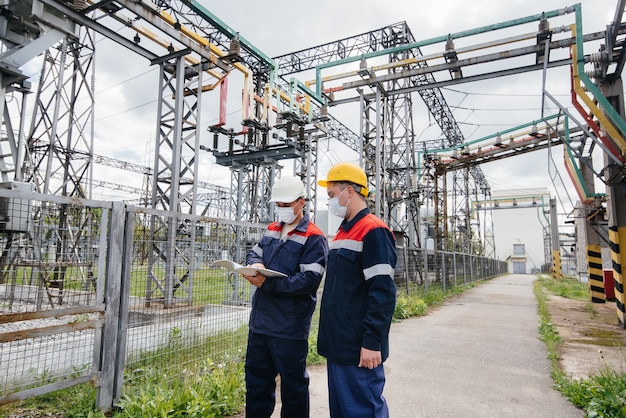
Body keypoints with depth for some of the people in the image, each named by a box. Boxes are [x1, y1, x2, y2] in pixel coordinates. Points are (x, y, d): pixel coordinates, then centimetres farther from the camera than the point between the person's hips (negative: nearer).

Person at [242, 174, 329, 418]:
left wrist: (267, 284, -25)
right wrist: (255, 264, -11)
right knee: (256, 377, 21)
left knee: (293, 383, 11)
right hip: (260, 320, 7)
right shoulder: (272, 230, 11)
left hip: (290, 326, -7)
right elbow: (253, 253, 15)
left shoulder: (313, 238, -13)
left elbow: (309, 280, -21)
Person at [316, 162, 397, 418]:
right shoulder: (344, 231, 14)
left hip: (358, 348, -9)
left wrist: (372, 342, -21)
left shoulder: (373, 231, -15)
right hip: (338, 344, 9)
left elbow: (383, 293, -21)